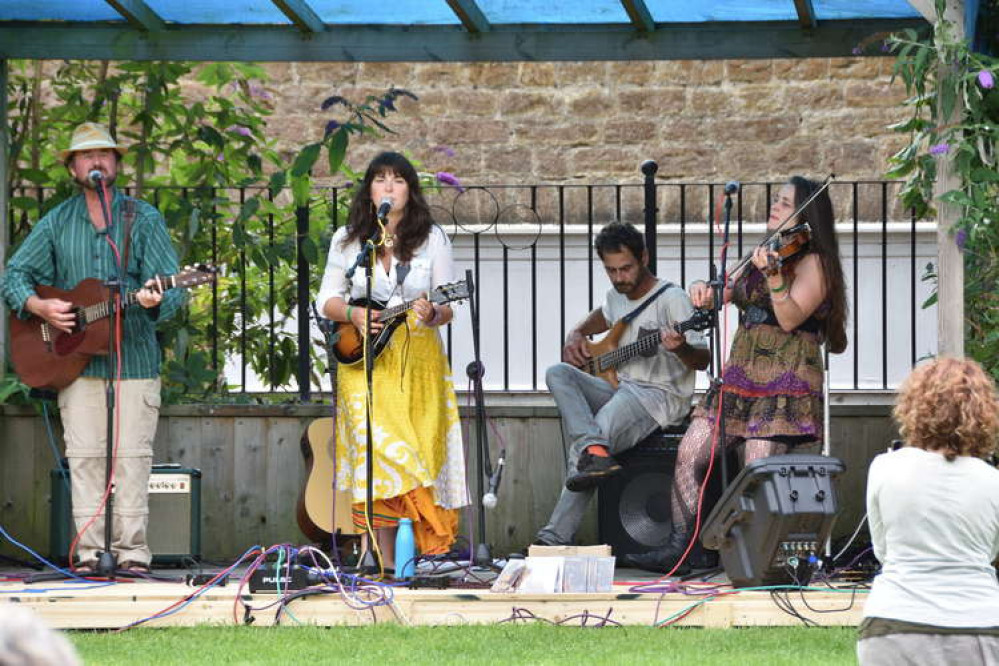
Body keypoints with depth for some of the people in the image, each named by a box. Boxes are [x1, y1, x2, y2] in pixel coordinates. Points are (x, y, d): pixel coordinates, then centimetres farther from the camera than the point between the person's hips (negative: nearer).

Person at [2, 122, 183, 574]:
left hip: (135, 355, -1)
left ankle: (132, 551, -1)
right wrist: (40, 307, -9)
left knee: (132, 455, -4)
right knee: (83, 456, -2)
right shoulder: (56, 223, 10)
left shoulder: (144, 219, 4)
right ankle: (88, 551, -1)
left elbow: (171, 284, -3)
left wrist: (155, 300, -25)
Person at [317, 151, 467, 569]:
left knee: (418, 449, -6)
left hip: (417, 358, 1)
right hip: (364, 360, 0)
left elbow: (448, 306, 4)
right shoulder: (347, 239, 8)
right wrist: (353, 314, -10)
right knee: (376, 443, -16)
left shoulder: (432, 239, 5)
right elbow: (327, 298, 11)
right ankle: (387, 557, -18)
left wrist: (433, 315, -19)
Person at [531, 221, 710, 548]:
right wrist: (575, 335, 19)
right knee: (558, 373, -19)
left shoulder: (671, 298, -9)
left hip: (660, 397, -8)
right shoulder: (617, 296, 16)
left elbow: (702, 360, -13)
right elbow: (601, 317, 42)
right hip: (620, 389, 8)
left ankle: (556, 538, -35)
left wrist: (680, 348, -38)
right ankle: (594, 448, -40)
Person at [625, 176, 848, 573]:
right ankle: (679, 549, 1)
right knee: (689, 456, -1)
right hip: (742, 373, 8)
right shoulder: (763, 256, 20)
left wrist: (772, 276, -31)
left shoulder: (813, 263, -5)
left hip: (784, 381, -8)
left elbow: (790, 318, -17)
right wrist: (704, 291, 1)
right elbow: (726, 295, 23)